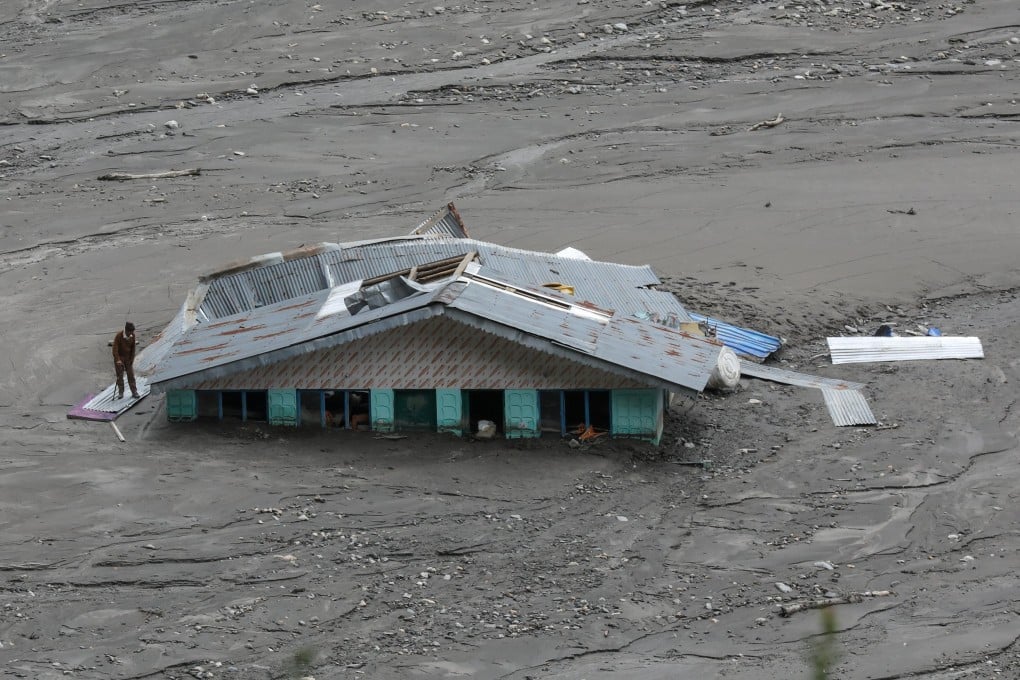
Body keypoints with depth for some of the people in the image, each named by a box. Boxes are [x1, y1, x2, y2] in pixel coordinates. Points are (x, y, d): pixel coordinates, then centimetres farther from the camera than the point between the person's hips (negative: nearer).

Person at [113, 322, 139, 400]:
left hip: (128, 358, 3)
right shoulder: (119, 335, -22)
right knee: (120, 376, 2)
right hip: (119, 357, -3)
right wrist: (118, 360, -32)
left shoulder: (132, 335, -8)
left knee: (131, 375, 2)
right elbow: (115, 348, -24)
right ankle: (120, 393, 11)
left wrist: (132, 359, 1)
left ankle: (134, 392, 5)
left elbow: (133, 348, 4)